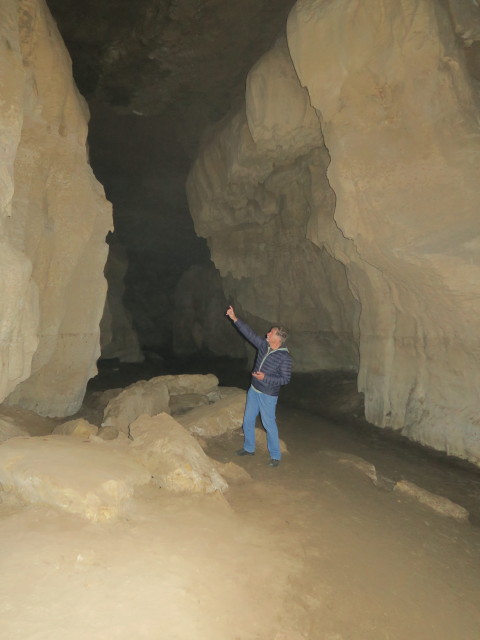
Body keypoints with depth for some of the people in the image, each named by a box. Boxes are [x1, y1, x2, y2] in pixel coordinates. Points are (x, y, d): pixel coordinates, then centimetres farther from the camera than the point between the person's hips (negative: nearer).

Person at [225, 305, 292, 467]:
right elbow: (249, 333, -1)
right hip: (253, 390, 7)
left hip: (268, 395, -7)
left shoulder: (285, 357, -21)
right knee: (248, 420, 17)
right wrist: (234, 318, -6)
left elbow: (286, 379, -19)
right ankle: (249, 448, 37)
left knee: (269, 424, 3)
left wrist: (265, 378, -26)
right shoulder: (263, 345, -4)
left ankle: (275, 456, 20)